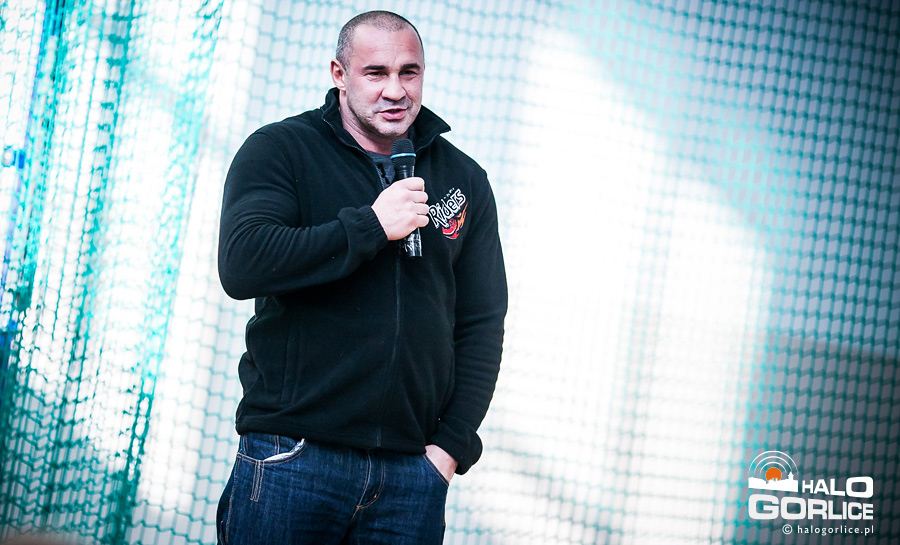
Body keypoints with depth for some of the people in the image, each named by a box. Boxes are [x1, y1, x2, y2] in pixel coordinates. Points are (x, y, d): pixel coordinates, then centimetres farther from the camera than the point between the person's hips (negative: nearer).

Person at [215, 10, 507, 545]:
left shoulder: (464, 180, 12)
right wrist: (371, 226, -14)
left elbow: (482, 324, 12)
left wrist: (453, 445, 1)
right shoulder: (280, 150, 2)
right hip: (293, 456, -3)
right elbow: (241, 265, -14)